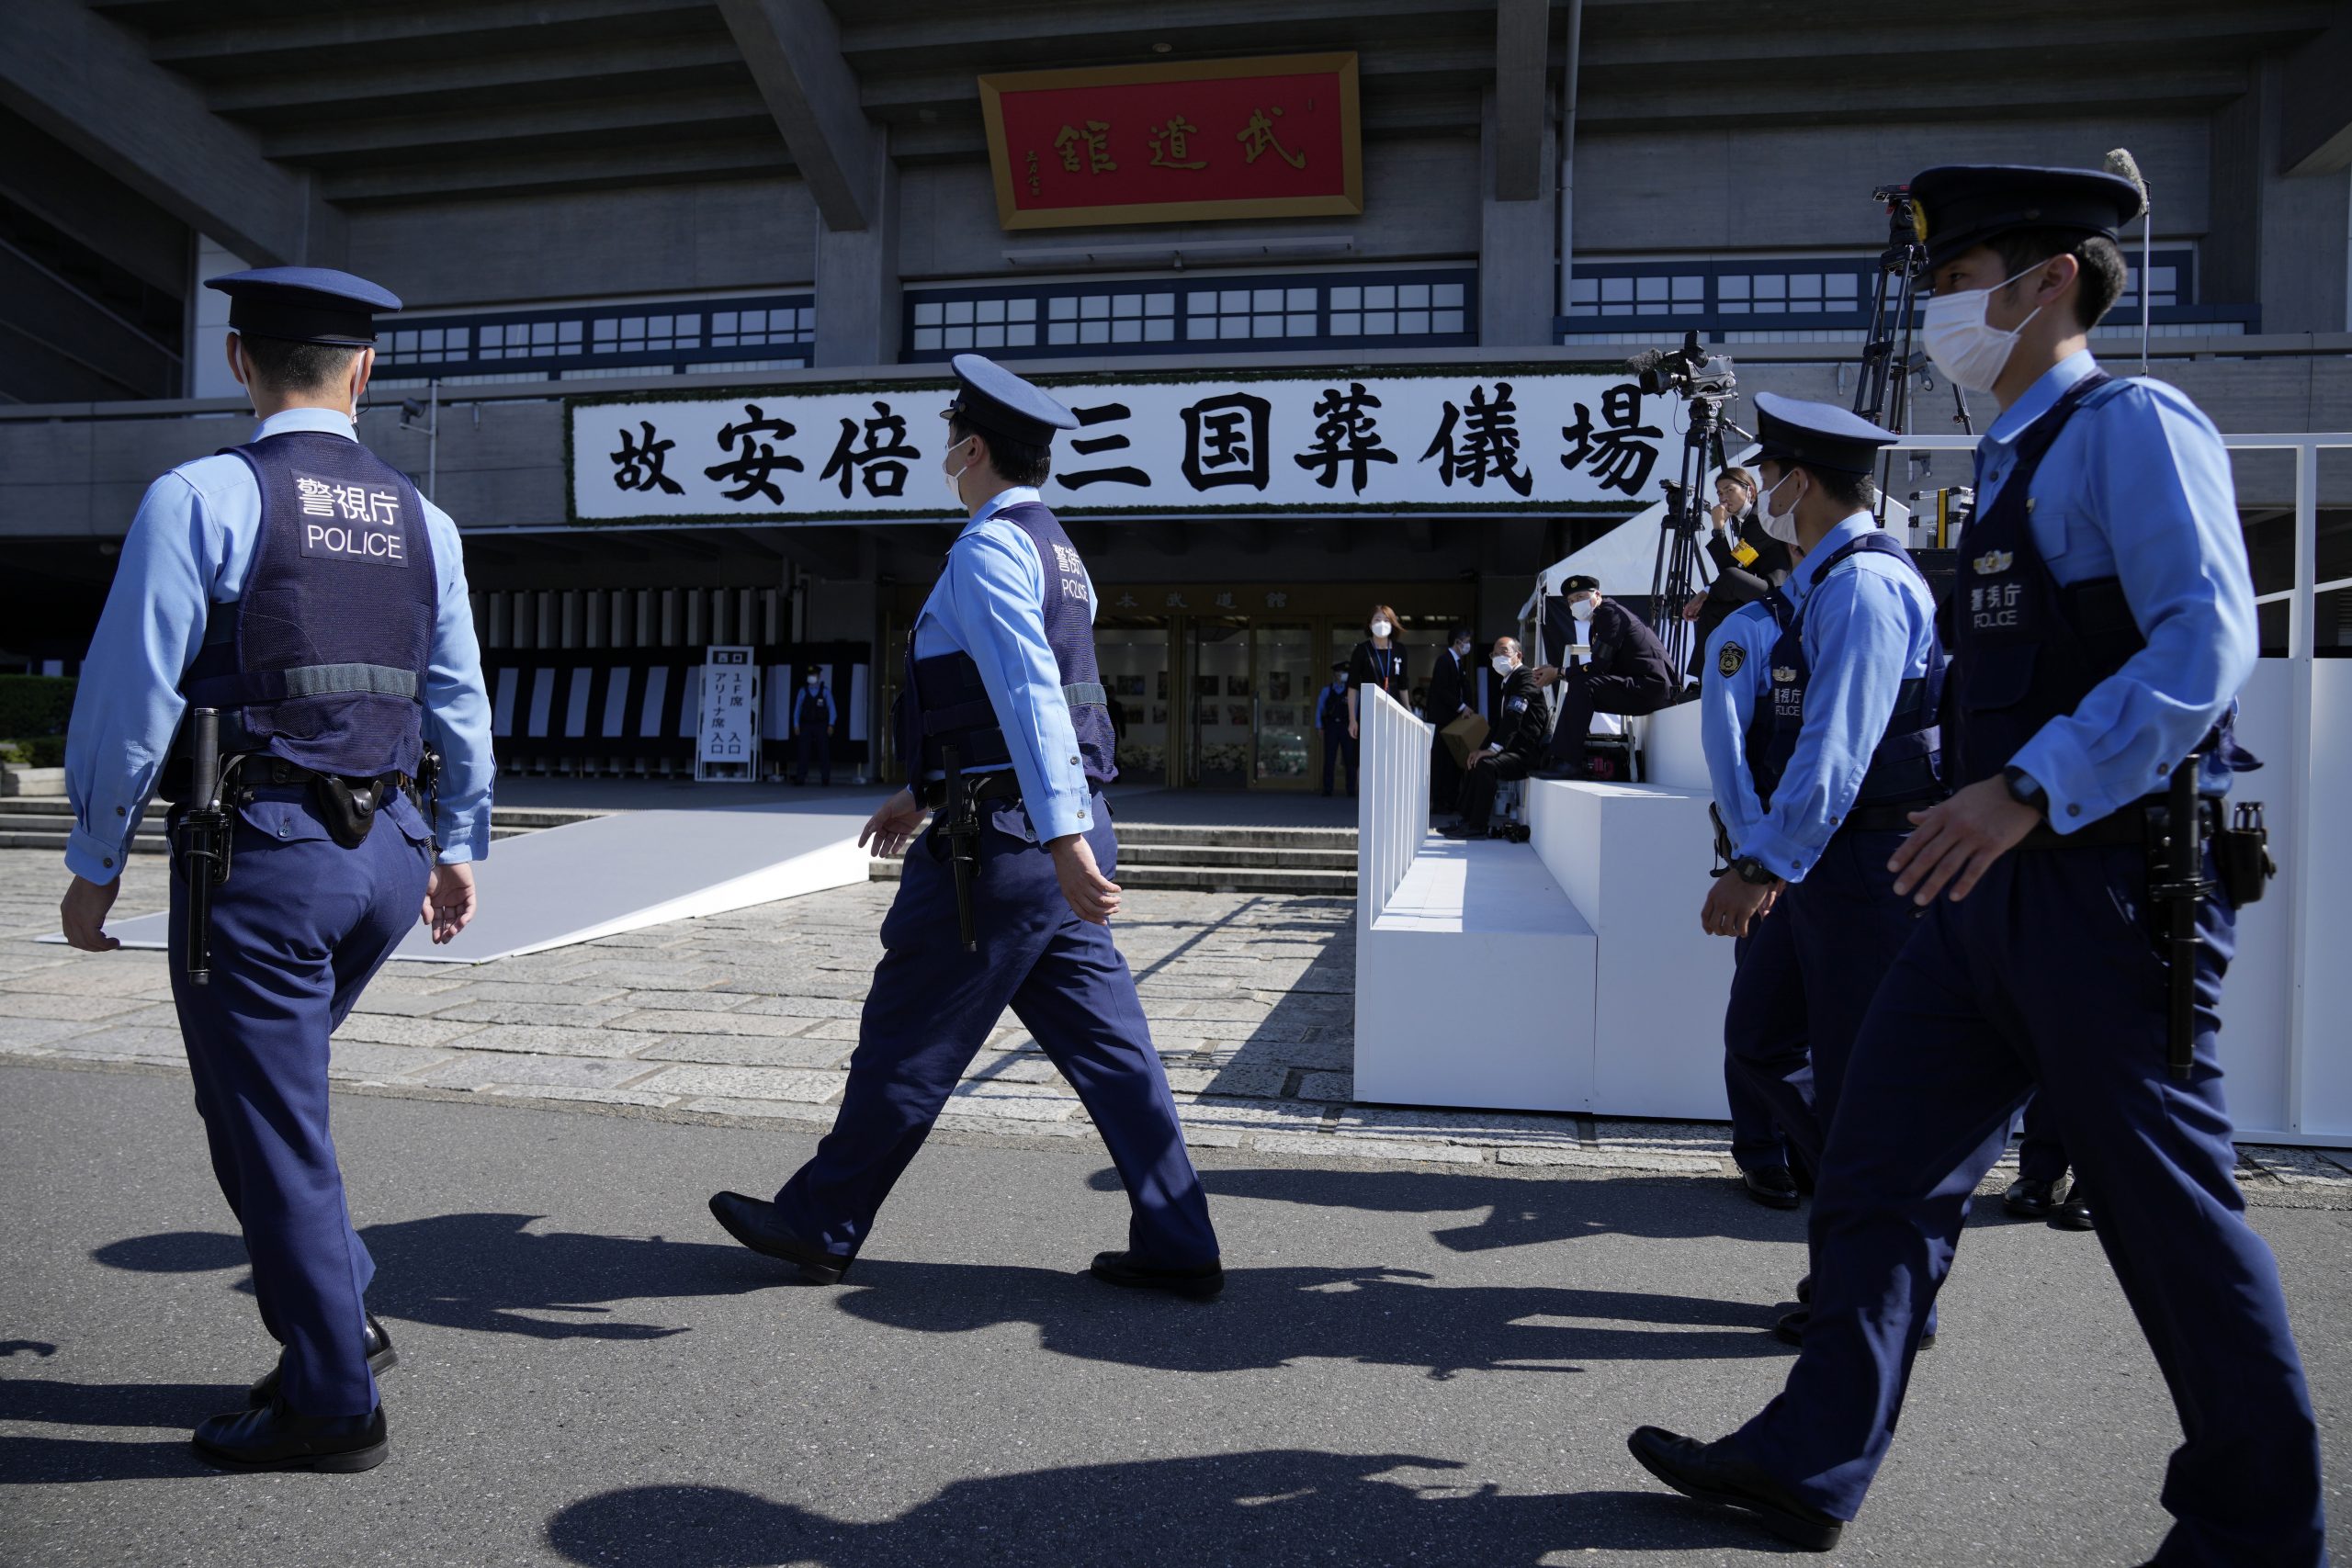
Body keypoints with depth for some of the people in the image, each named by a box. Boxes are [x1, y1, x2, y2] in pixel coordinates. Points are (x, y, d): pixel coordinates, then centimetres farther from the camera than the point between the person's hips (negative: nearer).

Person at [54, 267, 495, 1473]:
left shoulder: (199, 498, -9)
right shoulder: (420, 519, 8)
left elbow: (129, 697, -9)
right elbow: (460, 704, 12)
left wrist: (95, 861, 1)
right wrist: (459, 845, 22)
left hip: (259, 855, -6)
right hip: (387, 853, 6)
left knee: (268, 1126, 7)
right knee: (265, 1091, 25)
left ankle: (332, 1406, 18)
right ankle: (335, 1317, 29)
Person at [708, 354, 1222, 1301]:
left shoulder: (988, 549, -11)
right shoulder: (1058, 552, 19)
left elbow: (1031, 695, -26)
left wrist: (1064, 836, -34)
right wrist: (923, 795, 35)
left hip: (998, 843, -9)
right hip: (1057, 833, 9)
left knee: (905, 1045, 6)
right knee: (1110, 1048, 9)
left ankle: (819, 1228, 23)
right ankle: (1176, 1248, 12)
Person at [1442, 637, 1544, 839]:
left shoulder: (1524, 676, -11)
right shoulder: (1508, 680, 20)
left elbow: (1514, 716, -23)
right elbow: (1501, 721, 22)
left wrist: (1493, 749, -27)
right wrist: (1483, 749, 10)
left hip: (1527, 753, -11)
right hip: (1514, 749, 11)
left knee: (1486, 765, -28)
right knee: (1472, 764, 11)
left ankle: (1479, 826, -24)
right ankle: (1467, 821, 9)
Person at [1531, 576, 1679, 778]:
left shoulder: (1610, 612, -8)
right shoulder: (1597, 623, 21)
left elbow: (1600, 666, -17)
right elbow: (1598, 667, 13)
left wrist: (1559, 673, -9)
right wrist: (1558, 673, 3)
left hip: (1654, 687, -11)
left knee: (1582, 685, -24)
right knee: (1577, 685, 12)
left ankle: (1569, 763, -27)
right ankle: (1555, 759, 6)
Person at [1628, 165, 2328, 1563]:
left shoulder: (2130, 424, -8)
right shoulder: (2019, 459, 19)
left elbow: (2208, 643, -21)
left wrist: (2028, 789, -28)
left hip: (2104, 880, -9)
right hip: (2005, 882, 9)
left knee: (2170, 1207, 3)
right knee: (1886, 1166, 8)